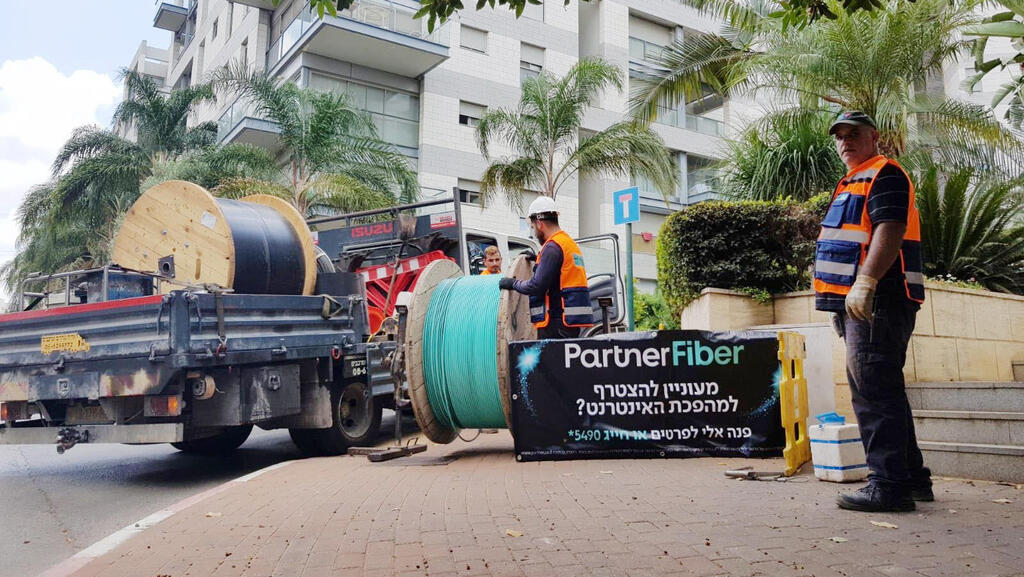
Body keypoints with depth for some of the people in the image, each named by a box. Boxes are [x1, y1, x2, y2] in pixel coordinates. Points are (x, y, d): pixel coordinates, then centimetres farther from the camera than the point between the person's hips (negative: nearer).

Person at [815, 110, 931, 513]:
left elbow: (890, 229, -19)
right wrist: (843, 300, 23)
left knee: (876, 390, -12)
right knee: (875, 390, 14)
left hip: (878, 300, -11)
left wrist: (864, 282, -27)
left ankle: (889, 486, -9)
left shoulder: (884, 174, -4)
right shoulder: (851, 185, 26)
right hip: (860, 303, 11)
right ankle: (912, 477, 23)